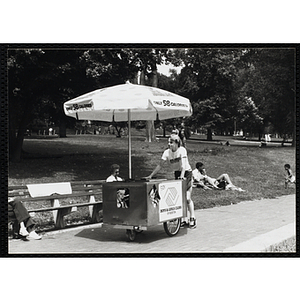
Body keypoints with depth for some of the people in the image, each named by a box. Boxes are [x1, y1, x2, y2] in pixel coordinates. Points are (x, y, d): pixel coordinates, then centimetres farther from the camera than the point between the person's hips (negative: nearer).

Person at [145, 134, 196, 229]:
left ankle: (192, 219, -2)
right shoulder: (167, 152, -5)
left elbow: (183, 164, -29)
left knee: (187, 198, -10)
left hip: (186, 172, -5)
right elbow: (160, 165, -8)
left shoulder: (182, 150, -17)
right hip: (177, 174, 5)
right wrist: (150, 176, -16)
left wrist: (182, 175, -43)